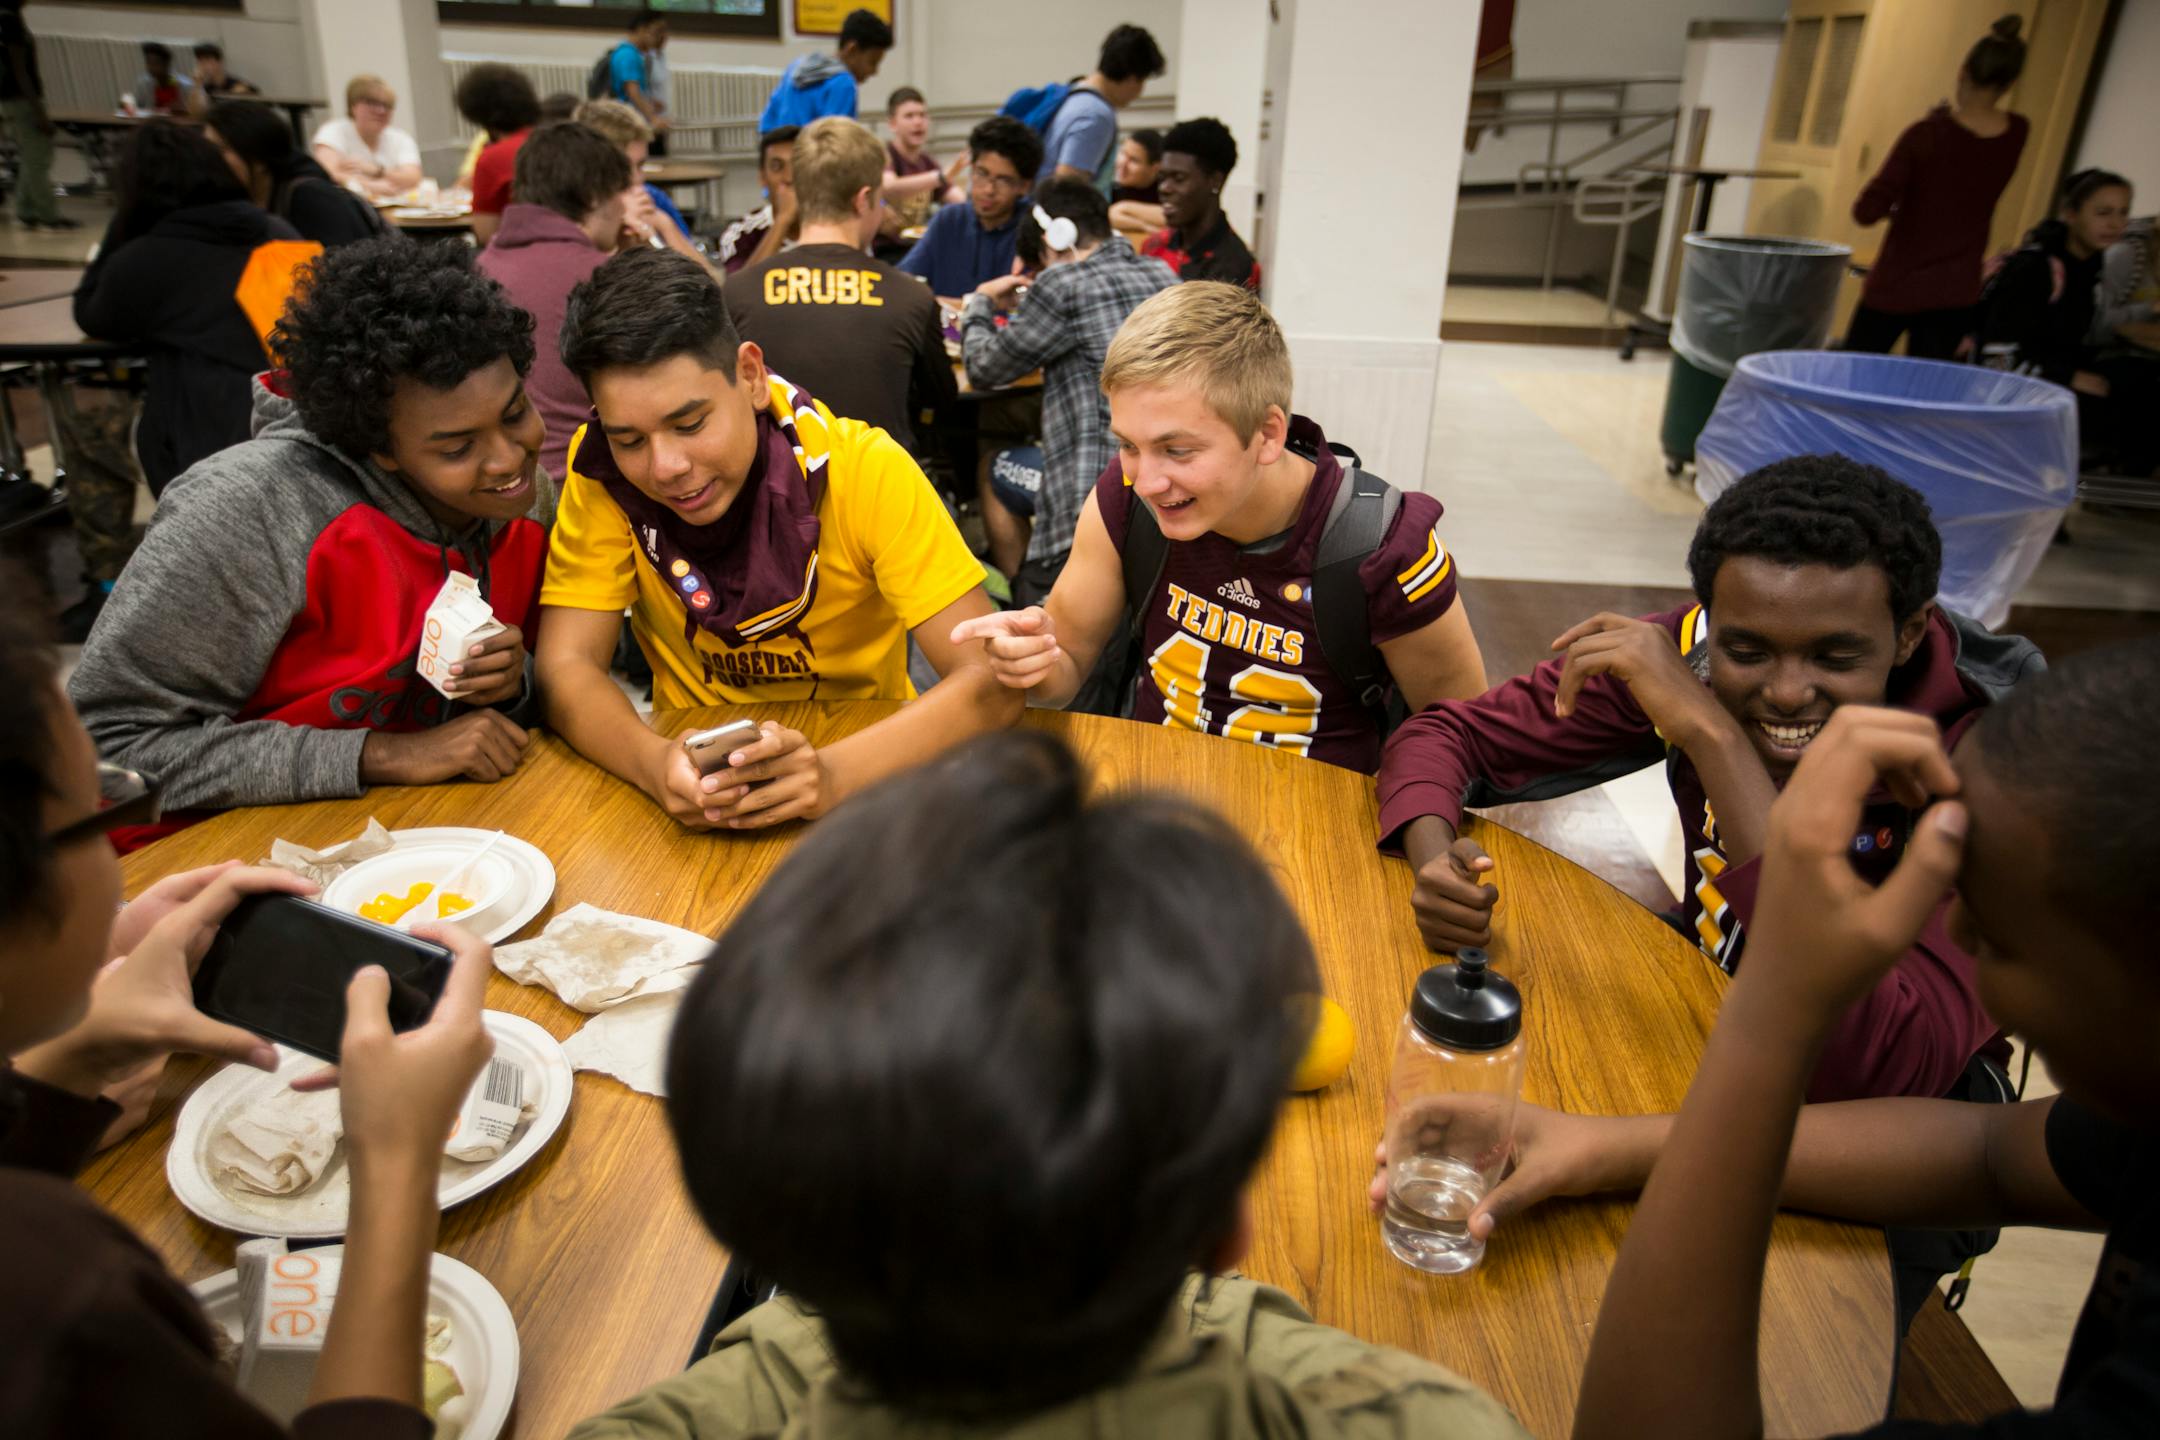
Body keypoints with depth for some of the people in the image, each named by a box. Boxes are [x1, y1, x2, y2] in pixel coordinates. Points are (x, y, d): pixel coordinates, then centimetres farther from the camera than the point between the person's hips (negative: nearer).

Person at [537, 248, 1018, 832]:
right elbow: (565, 667, -12)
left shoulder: (863, 468, -18)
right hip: (694, 758, 2)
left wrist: (834, 772, -40)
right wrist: (656, 765, -34)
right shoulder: (603, 472, -10)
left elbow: (992, 681, -23)